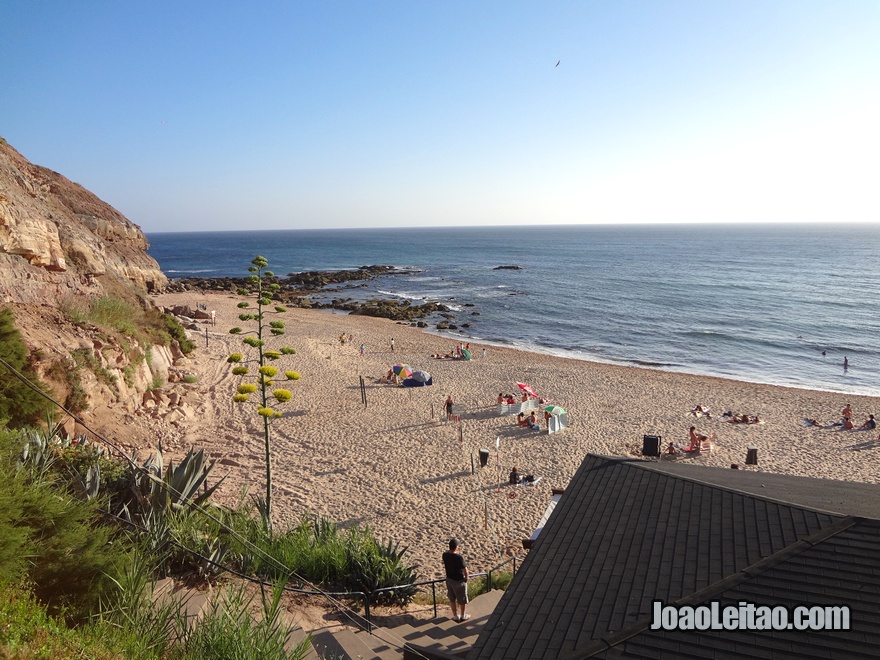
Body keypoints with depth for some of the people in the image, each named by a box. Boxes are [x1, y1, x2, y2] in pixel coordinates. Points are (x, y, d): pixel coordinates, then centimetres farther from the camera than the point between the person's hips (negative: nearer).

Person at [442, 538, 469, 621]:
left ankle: (455, 616, 34)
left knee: (452, 599, 21)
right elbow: (465, 570, -22)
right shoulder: (459, 557, -30)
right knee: (462, 599, 17)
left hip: (449, 579, 5)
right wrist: (466, 578, -6)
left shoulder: (445, 555, -12)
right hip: (459, 581, -5)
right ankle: (463, 616, 33)